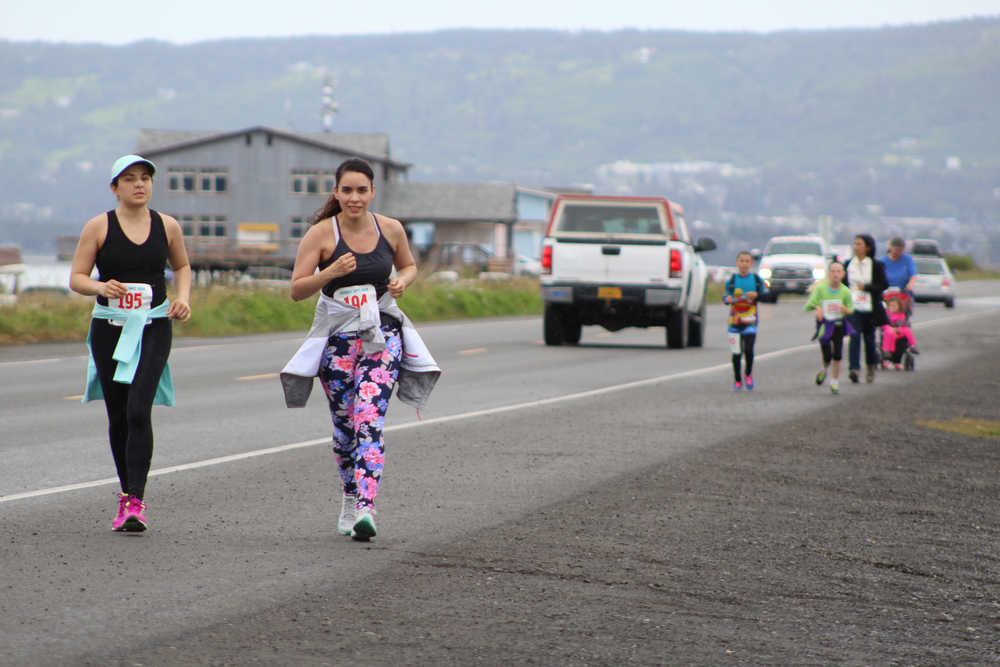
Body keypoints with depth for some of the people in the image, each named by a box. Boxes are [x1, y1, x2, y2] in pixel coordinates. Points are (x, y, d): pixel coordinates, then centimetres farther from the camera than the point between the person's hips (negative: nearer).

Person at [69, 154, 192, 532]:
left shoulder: (167, 226, 5)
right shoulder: (99, 227, -1)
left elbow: (182, 266, 21)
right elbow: (76, 278, 0)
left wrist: (183, 298, 3)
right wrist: (101, 287, -21)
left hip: (154, 329, -1)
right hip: (109, 329, 1)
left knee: (139, 410, -16)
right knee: (118, 416, 7)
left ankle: (136, 501, -19)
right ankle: (127, 493, 25)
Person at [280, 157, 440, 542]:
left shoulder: (390, 229, 1)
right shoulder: (322, 233, -7)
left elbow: (409, 265, 20)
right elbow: (297, 289, -7)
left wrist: (403, 282, -2)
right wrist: (331, 273, -24)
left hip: (382, 336, 0)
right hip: (337, 337, 0)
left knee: (369, 422, -15)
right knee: (345, 426, 9)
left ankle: (365, 508, -24)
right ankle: (349, 498, 32)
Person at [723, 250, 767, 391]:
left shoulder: (757, 279, 3)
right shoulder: (731, 280, 2)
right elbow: (726, 296, 1)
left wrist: (756, 295, -12)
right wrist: (728, 299, -22)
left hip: (750, 321, -1)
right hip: (735, 320, 1)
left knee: (749, 350, -15)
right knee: (736, 353, 3)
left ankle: (748, 375, 11)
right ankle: (737, 381, 21)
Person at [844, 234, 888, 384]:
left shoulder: (876, 265, -1)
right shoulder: (848, 264, 7)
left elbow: (883, 285, -4)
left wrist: (866, 287, -16)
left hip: (870, 308, -1)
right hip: (853, 307, 1)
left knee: (869, 338, 10)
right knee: (854, 336, -15)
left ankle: (871, 367, 30)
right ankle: (853, 368, -23)